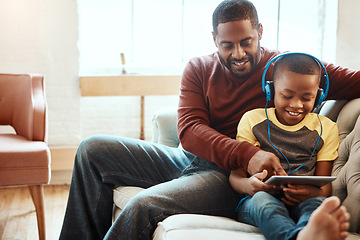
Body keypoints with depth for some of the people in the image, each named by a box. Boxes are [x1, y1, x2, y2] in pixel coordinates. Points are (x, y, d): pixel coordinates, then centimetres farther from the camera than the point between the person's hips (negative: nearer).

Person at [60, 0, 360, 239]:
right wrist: (245, 154, -25)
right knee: (93, 149, 0)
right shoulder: (198, 69, 8)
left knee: (144, 206, -32)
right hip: (189, 159, 6)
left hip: (231, 177, -6)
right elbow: (189, 128, -7)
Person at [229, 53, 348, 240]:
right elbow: (235, 175, 5)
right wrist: (248, 185, -23)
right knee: (261, 199, -37)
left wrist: (313, 192, -21)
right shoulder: (252, 120, 10)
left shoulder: (326, 129, 13)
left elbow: (324, 186, 7)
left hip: (301, 204, 1)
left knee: (317, 202, -34)